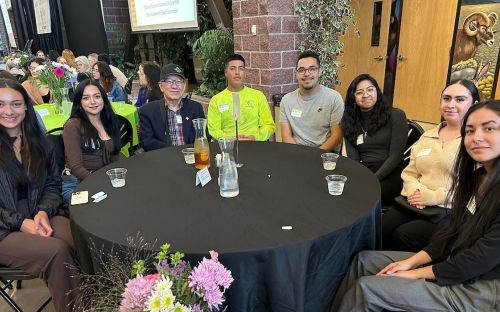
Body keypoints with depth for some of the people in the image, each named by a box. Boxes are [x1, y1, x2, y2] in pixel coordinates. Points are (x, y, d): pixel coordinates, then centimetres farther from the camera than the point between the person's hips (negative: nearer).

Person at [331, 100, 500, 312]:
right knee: (364, 260, 4)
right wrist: (412, 261, 0)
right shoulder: (477, 176, 4)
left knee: (367, 288, -14)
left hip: (480, 289, -8)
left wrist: (416, 273, -13)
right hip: (453, 262, 8)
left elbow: (482, 259, -23)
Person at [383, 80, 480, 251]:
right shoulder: (427, 136, 16)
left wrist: (434, 197, -19)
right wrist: (415, 191, -7)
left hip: (454, 212, -5)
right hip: (417, 204, 5)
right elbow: (409, 172, 15)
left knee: (404, 235, -24)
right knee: (381, 228, -17)